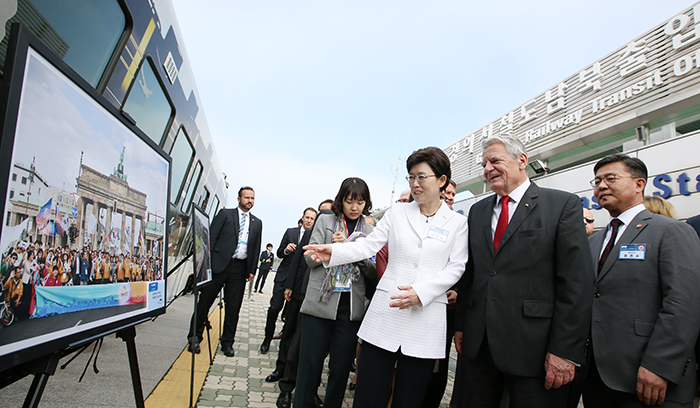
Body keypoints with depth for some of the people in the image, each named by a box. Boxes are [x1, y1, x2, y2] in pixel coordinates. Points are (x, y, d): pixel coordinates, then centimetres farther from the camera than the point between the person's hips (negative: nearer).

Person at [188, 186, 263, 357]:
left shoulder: (257, 223, 14)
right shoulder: (225, 214, 5)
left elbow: (256, 249, 14)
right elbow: (212, 237, -1)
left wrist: (252, 269, 6)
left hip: (240, 268, 3)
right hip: (219, 264, -2)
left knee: (233, 307, 6)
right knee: (205, 301, 3)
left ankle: (227, 342, 19)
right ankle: (195, 338, 18)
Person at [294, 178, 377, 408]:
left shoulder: (369, 231, 9)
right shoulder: (325, 221, 5)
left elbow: (373, 273, 7)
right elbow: (310, 259, 1)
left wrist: (362, 258, -13)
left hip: (351, 306, 2)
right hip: (321, 301, -1)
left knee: (342, 364, 8)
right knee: (311, 361, 2)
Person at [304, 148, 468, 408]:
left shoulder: (457, 223, 7)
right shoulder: (397, 213, 10)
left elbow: (455, 267, 0)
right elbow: (369, 245, 4)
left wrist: (421, 292, -14)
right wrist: (334, 252, -12)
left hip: (425, 322, 0)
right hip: (386, 314, 1)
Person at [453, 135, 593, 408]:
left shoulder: (563, 205, -3)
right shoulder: (477, 211, 12)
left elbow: (576, 283, -9)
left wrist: (565, 351, -13)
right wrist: (461, 325, 10)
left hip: (533, 347, -4)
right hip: (477, 344, 5)